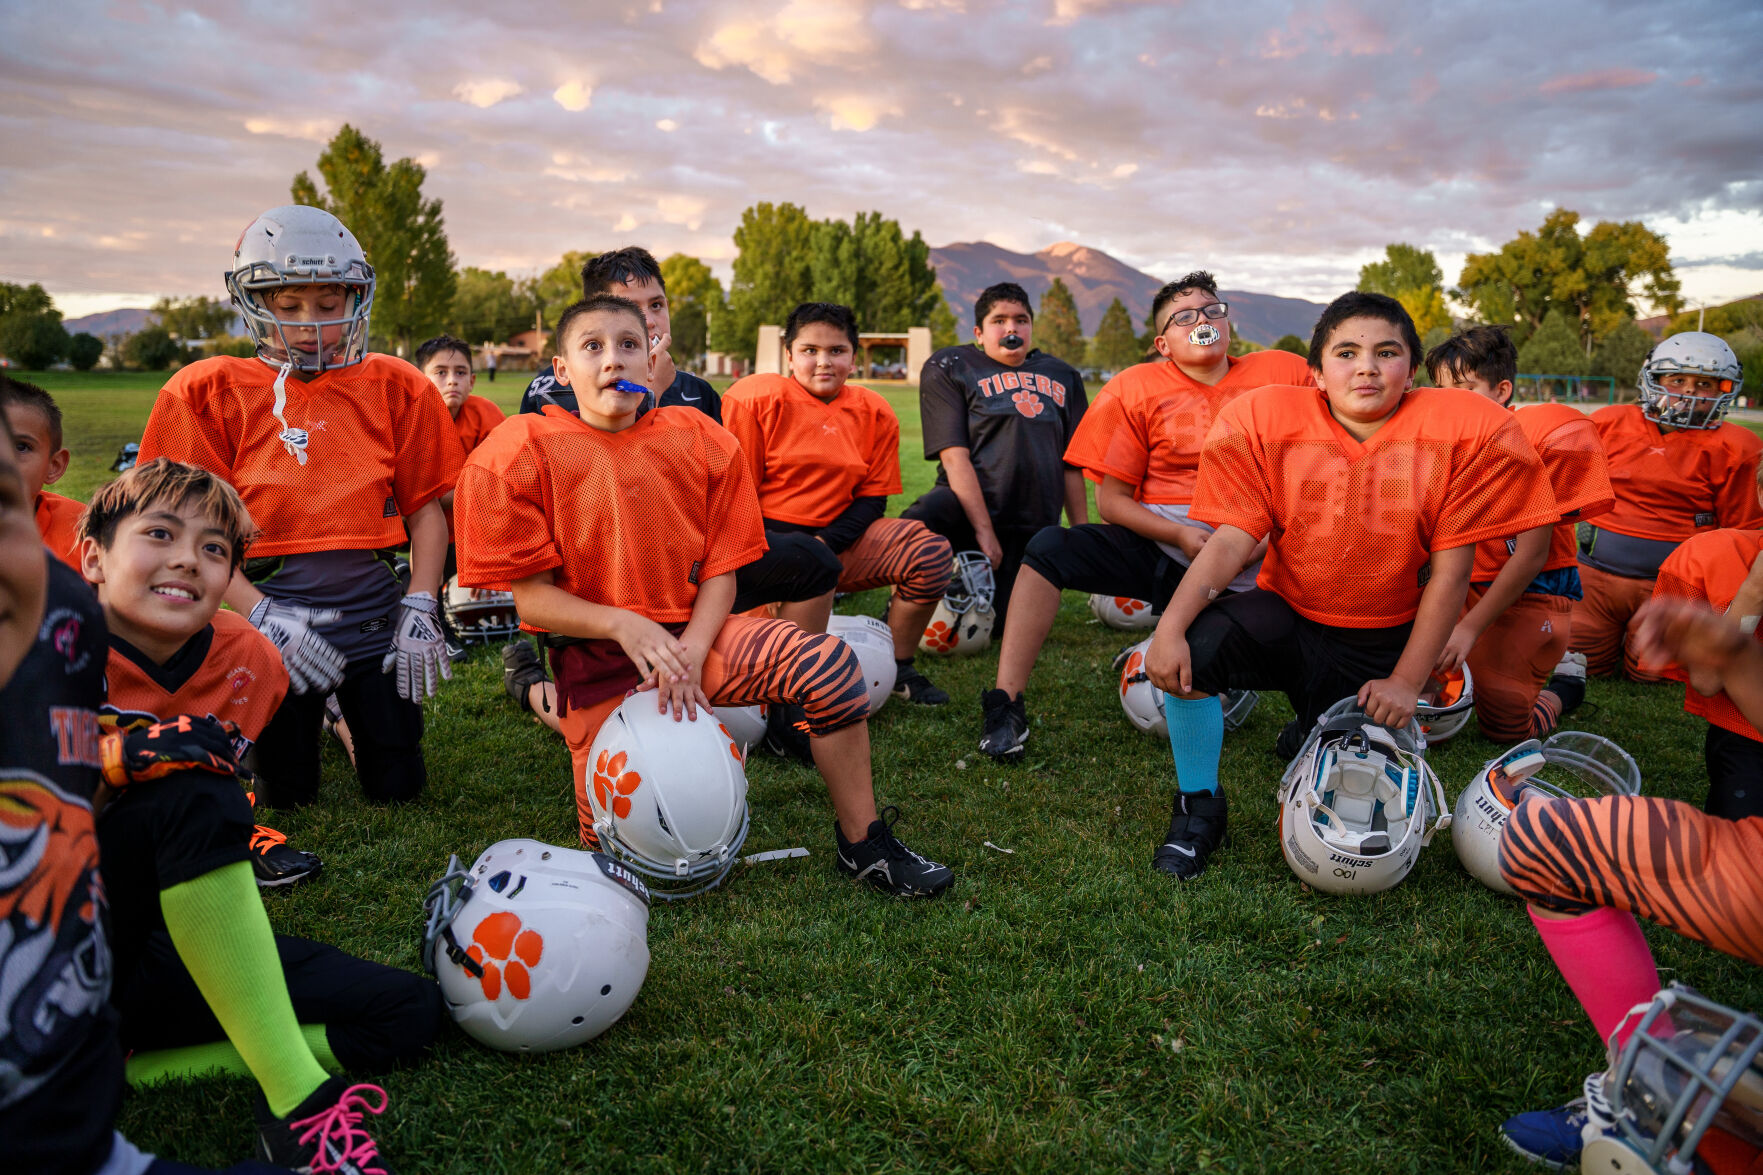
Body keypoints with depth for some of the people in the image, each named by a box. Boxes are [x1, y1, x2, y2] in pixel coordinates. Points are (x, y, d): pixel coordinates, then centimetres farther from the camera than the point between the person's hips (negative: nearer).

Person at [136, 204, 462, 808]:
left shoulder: (397, 388, 1)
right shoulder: (208, 391, -2)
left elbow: (425, 508, 3)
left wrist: (419, 609, -6)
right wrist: (262, 615, -15)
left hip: (374, 614, 1)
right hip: (272, 612, -1)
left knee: (397, 787, 10)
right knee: (285, 798, 11)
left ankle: (354, 710, 39)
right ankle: (306, 715, 42)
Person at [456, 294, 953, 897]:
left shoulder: (699, 440, 2)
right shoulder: (522, 453, -6)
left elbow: (721, 570, 0)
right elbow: (531, 596, -8)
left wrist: (689, 651, -18)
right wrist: (624, 625, -24)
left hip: (693, 631, 2)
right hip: (594, 657, -2)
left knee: (831, 662, -23)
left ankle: (863, 845, -8)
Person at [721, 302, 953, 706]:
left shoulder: (875, 413, 7)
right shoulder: (756, 397, -6)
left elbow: (873, 497, 4)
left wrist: (826, 541, -15)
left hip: (837, 537, 5)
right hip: (766, 538, -5)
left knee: (931, 550, -11)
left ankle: (897, 667, 6)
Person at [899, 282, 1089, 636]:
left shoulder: (1062, 377, 17)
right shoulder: (949, 368, 2)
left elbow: (1071, 465, 18)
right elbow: (955, 457, -9)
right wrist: (983, 531, -16)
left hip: (1035, 527, 5)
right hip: (966, 510, -4)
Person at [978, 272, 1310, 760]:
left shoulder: (1284, 373, 6)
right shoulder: (1136, 389, 3)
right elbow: (1111, 500, 0)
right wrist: (1181, 536, -16)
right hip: (1160, 549, 0)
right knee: (1048, 548, -22)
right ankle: (1005, 704, -21)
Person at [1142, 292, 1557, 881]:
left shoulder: (1465, 432, -12)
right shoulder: (1266, 421, -10)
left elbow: (1450, 570, -9)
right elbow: (1232, 540, -15)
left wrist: (1406, 681, -10)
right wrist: (1171, 624, -32)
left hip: (1387, 642, 1)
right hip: (1289, 615, 0)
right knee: (1192, 649, -30)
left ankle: (1314, 733, 36)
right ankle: (1199, 805, -3)